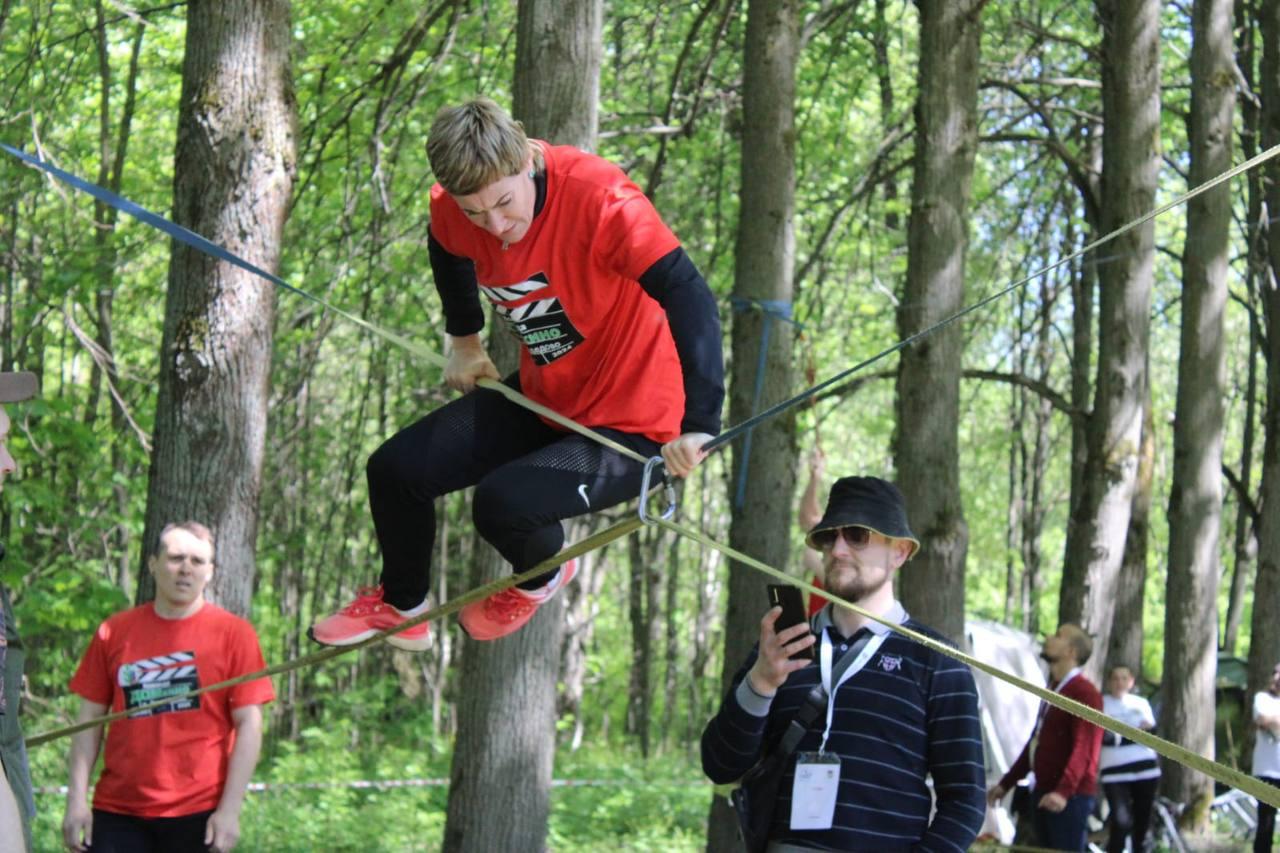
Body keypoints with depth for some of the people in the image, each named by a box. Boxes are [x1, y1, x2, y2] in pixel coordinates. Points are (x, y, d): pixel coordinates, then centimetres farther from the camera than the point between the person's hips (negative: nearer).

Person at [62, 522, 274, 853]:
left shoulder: (233, 633, 0)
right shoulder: (114, 632, 6)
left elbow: (248, 725, -3)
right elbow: (90, 720, 8)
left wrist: (230, 809, -10)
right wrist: (77, 799, 0)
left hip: (198, 814, -2)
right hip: (118, 814, 2)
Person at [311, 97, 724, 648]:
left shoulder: (599, 200, -31)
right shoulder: (454, 210, -11)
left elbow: (688, 297, -39)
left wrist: (699, 427, -47)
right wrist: (464, 341, 22)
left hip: (631, 425, -7)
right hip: (542, 397, 7)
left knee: (503, 503, -28)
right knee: (395, 469, 4)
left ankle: (543, 578, 10)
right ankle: (401, 607, 34)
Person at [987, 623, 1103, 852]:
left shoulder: (1085, 693, -12)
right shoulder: (1053, 690, 18)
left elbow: (1084, 749, -22)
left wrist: (1064, 791, -35)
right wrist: (1006, 783, 24)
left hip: (1070, 796, -9)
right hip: (1045, 793, 9)